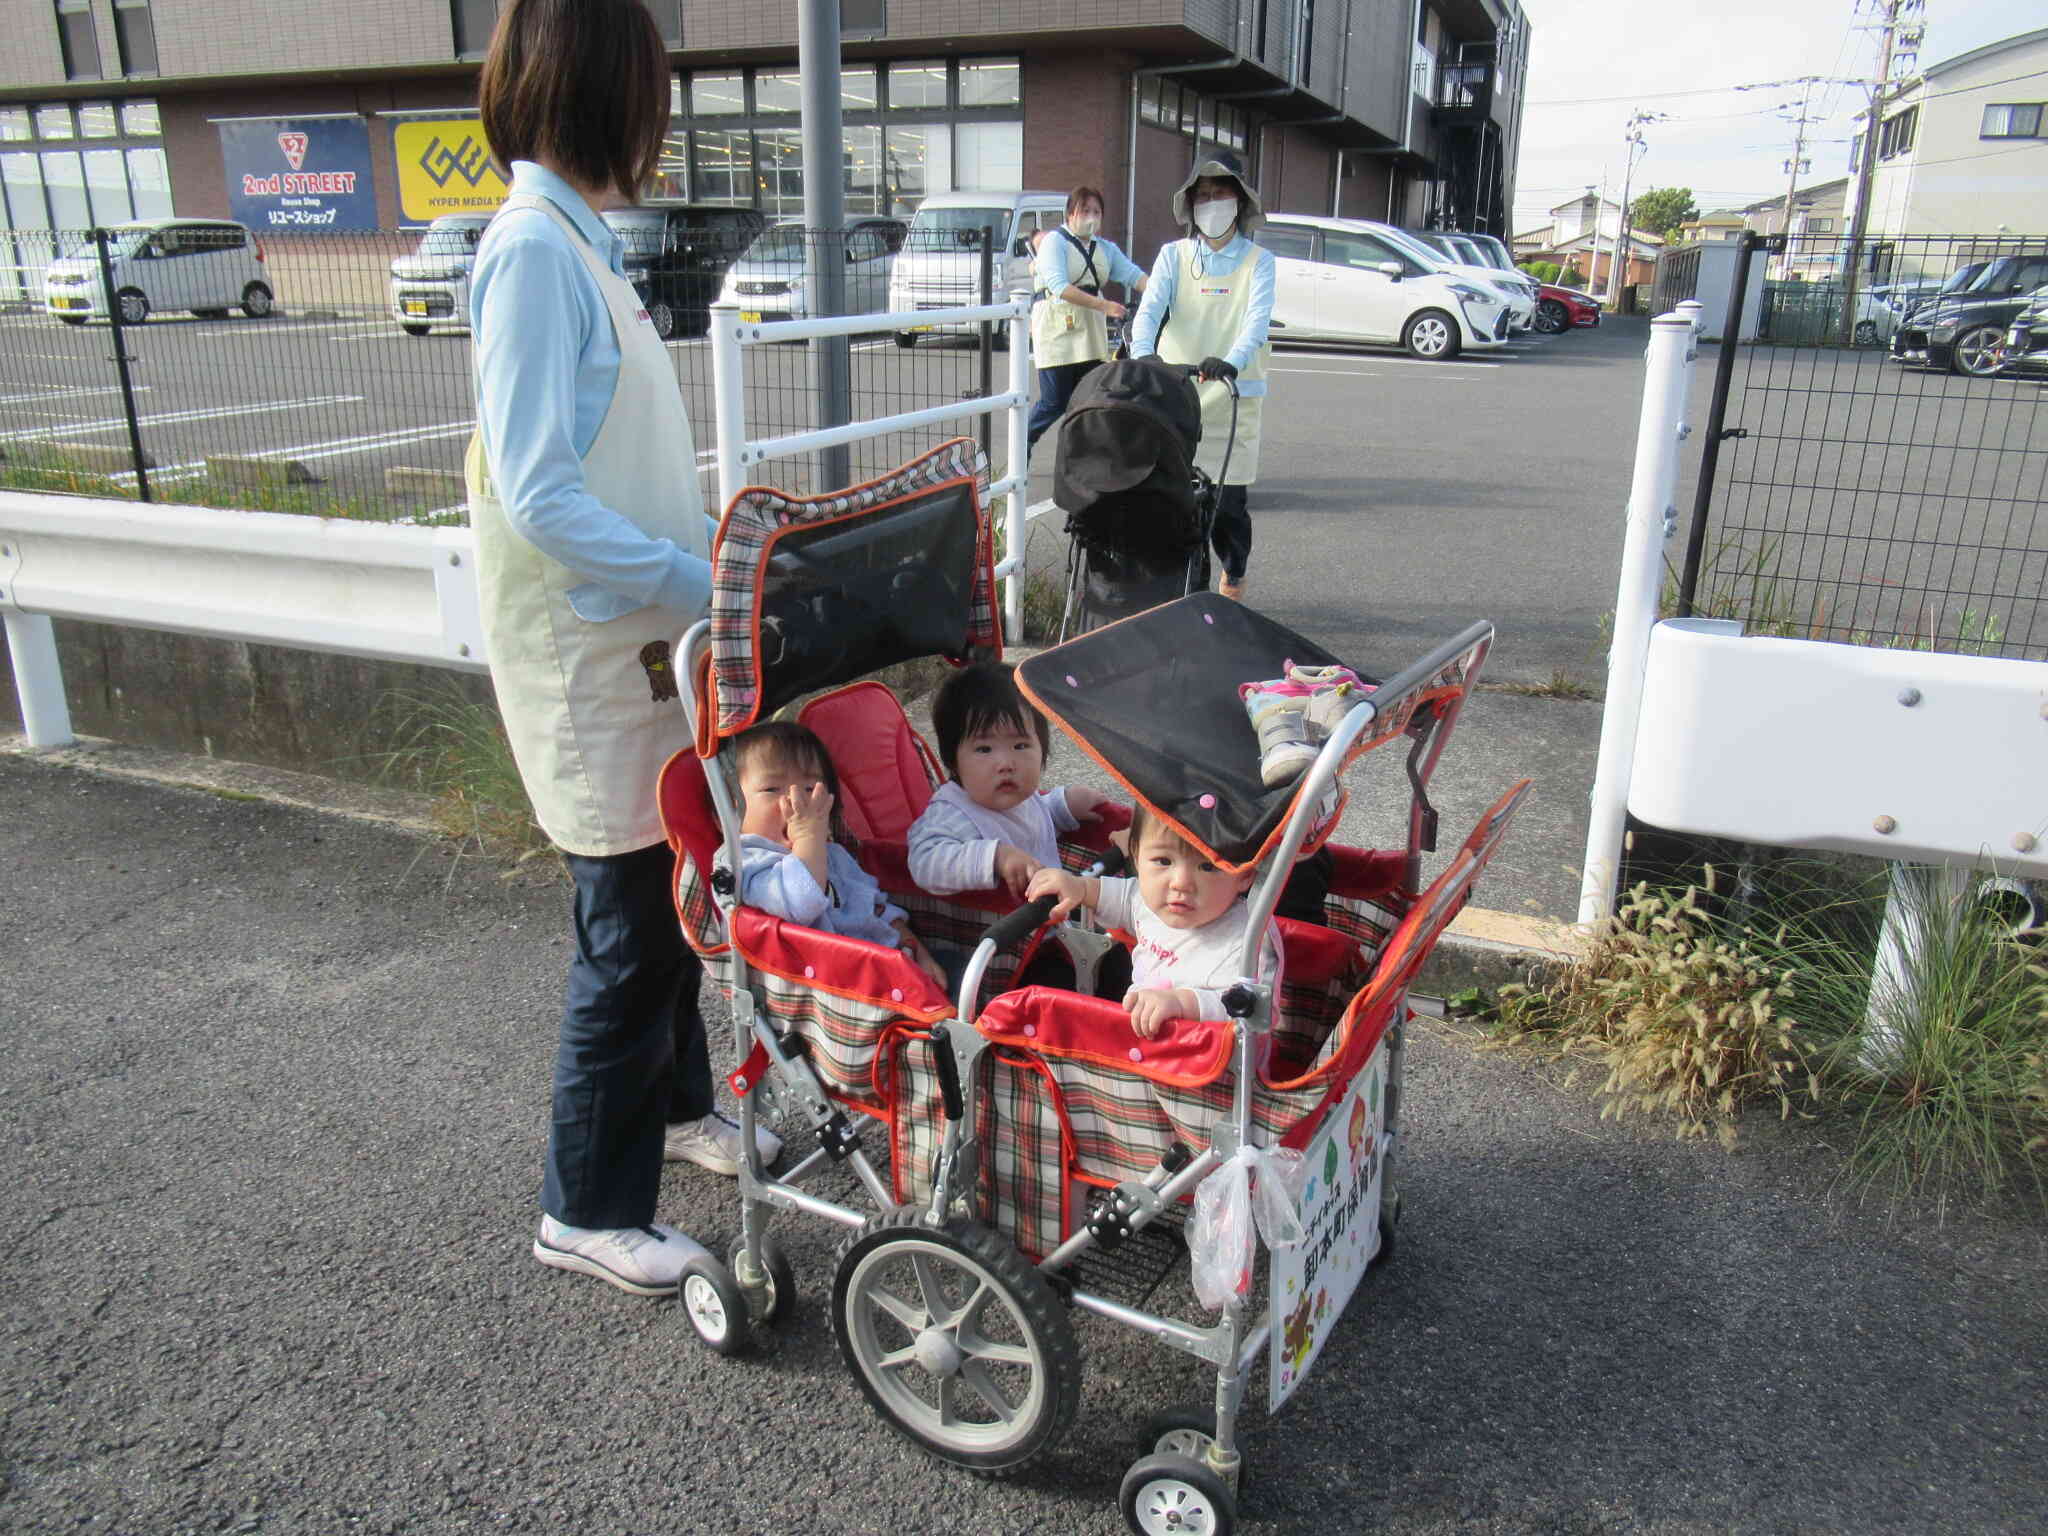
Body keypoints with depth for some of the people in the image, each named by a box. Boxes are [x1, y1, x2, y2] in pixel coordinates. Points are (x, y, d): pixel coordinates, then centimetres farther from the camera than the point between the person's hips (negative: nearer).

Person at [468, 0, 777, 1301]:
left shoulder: (579, 244, 11)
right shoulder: (534, 250, -18)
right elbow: (540, 497, -24)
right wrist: (709, 587, -21)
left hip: (646, 651, 9)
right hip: (592, 667, -9)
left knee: (675, 902, 21)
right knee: (630, 939, 2)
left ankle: (678, 1105, 43)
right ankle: (589, 1209, 21)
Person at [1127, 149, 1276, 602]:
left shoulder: (1257, 261, 5)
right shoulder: (1173, 255, 10)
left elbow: (1256, 320, -12)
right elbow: (1149, 310, -5)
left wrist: (1232, 361, -33)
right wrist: (1142, 356, -26)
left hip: (1234, 397, -1)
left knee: (1228, 502, -2)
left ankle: (1233, 576, 24)